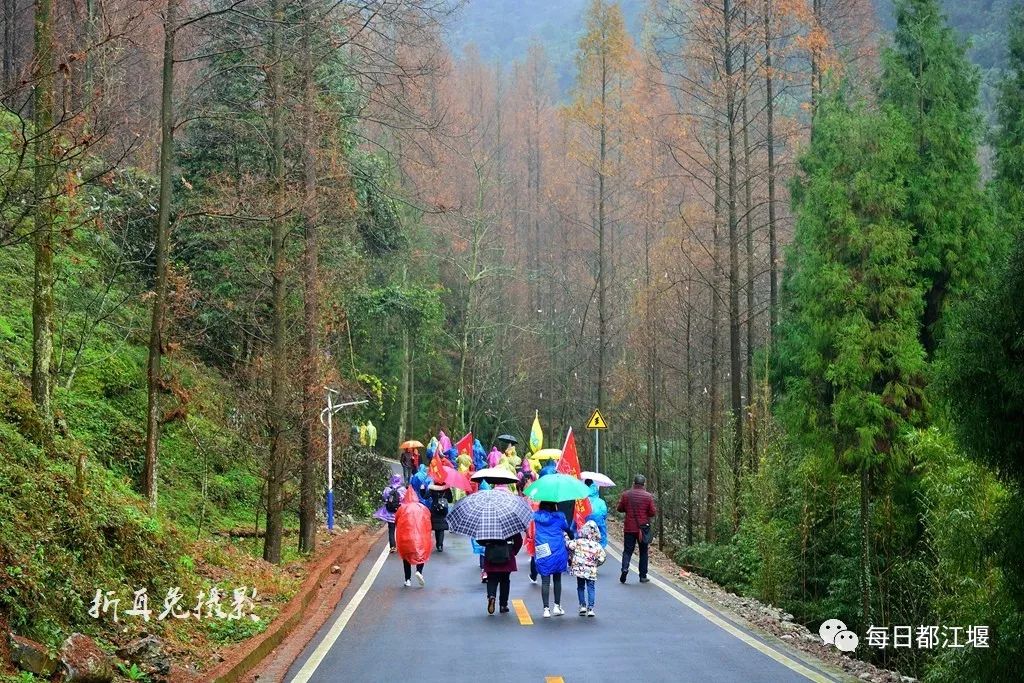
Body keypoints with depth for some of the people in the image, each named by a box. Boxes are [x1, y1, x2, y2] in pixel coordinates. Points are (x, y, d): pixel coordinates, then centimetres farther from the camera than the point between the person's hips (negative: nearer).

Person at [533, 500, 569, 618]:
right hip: (558, 553, 0)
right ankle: (557, 606, 15)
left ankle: (546, 608, -3)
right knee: (557, 579, 13)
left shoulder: (536, 517, 0)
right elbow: (566, 528, 11)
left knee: (545, 581, 1)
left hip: (542, 553, 0)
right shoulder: (559, 516, -3)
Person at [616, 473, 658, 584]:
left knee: (627, 550, 6)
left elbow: (619, 508, 6)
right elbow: (653, 512, -8)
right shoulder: (648, 496, -7)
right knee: (643, 552, 10)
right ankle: (643, 576, 12)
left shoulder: (626, 495, -2)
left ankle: (625, 568, -19)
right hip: (643, 528, -1)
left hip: (629, 528, 1)